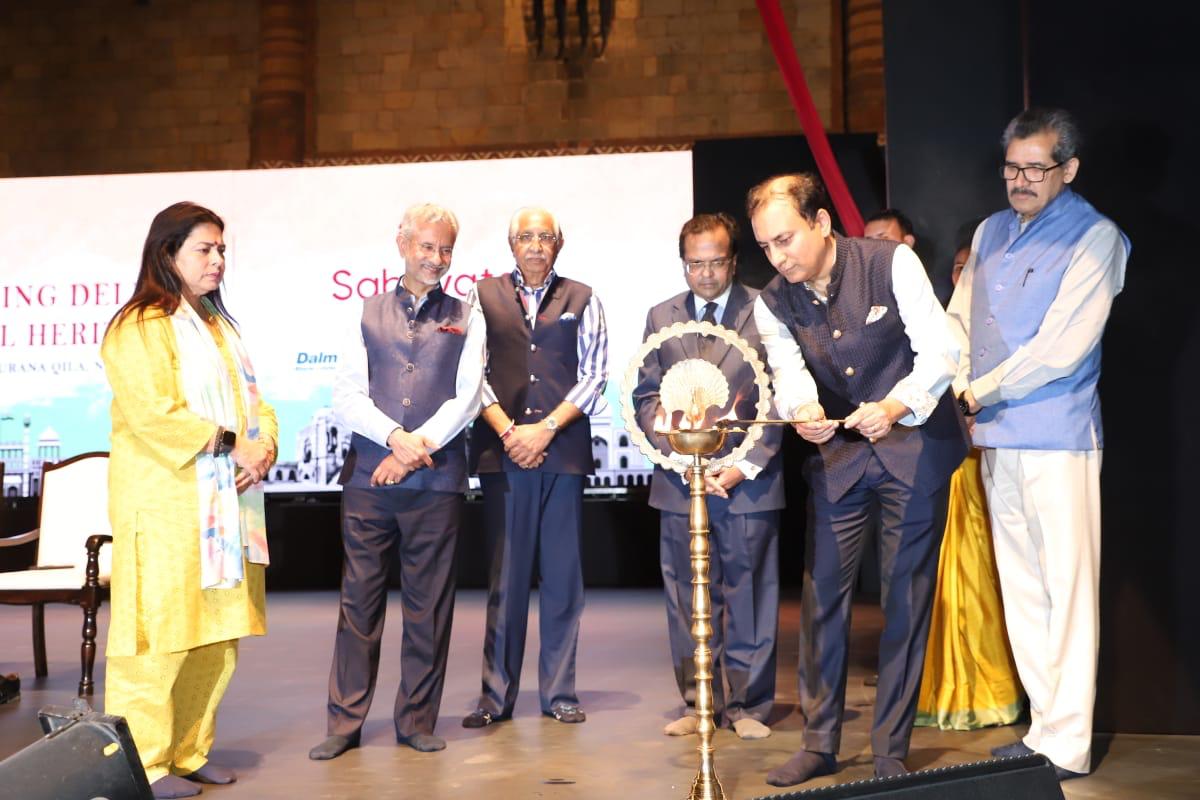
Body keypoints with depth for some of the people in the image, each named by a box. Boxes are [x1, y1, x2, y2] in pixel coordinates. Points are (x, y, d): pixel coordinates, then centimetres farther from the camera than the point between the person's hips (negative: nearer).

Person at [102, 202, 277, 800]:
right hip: (165, 504, -8)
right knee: (161, 636, -6)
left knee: (215, 635, 9)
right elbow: (153, 411, -18)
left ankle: (190, 750, 19)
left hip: (225, 502, 8)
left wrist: (263, 447, -4)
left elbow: (253, 400, 15)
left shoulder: (218, 324, 20)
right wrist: (229, 443, -17)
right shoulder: (139, 328, -7)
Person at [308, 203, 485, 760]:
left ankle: (417, 720, 15)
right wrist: (396, 437, -12)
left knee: (429, 604, 4)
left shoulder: (465, 319, 11)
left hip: (436, 479, 0)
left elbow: (467, 397, 1)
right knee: (359, 599, 3)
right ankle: (345, 722, 10)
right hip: (368, 477, 1)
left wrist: (416, 449, -10)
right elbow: (347, 395, 3)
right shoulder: (369, 314, 12)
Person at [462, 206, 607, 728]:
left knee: (562, 574, 4)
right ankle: (496, 694, 9)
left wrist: (547, 429, -7)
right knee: (504, 574, 2)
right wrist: (509, 431, -8)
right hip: (502, 451, 0)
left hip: (564, 450, 1)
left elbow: (593, 375, 4)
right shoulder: (483, 297, 9)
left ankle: (558, 692, 13)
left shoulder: (582, 300, 10)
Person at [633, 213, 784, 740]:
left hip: (749, 480, -2)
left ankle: (747, 705, 14)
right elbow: (646, 399, 8)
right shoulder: (662, 317, 11)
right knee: (688, 598, 7)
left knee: (749, 596, 4)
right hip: (680, 481, 3)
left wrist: (747, 466, -9)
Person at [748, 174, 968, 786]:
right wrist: (803, 412, -38)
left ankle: (891, 750, 11)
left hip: (915, 443, -3)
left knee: (906, 596, 0)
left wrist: (896, 406, -37)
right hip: (837, 453, 4)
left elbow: (940, 349, -20)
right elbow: (790, 376, -14)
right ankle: (819, 742, 17)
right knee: (821, 592, 3)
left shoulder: (891, 263, -14)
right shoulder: (773, 303, -3)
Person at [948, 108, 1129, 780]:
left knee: (1068, 588, -5)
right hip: (997, 438, 7)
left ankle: (1068, 748, 0)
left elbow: (1062, 347, -14)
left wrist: (984, 390, -7)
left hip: (1059, 438, -7)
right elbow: (958, 321, 16)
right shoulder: (991, 233, 15)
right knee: (1021, 589, 11)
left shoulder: (1095, 238, -6)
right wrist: (956, 386, -2)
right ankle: (1043, 728, 20)